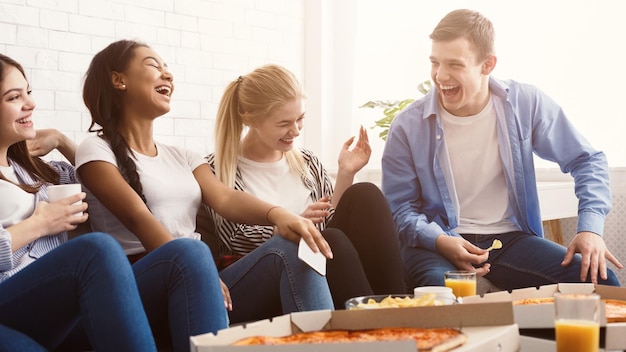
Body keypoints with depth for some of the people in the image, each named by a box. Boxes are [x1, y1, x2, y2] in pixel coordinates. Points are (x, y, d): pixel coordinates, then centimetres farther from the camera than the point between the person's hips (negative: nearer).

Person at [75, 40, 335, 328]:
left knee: (290, 246, -20)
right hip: (142, 286, -5)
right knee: (194, 251, -39)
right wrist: (192, 268, -30)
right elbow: (138, 217, -13)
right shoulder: (97, 151, 4)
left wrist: (277, 214, -19)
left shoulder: (180, 157, 22)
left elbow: (224, 198, 3)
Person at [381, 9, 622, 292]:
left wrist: (590, 228, -9)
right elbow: (399, 207, -2)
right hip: (438, 243, -3)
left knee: (599, 280, -18)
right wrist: (440, 241, -21)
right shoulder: (408, 127, -7)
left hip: (511, 238, 4)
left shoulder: (525, 104, -2)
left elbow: (587, 161, 6)